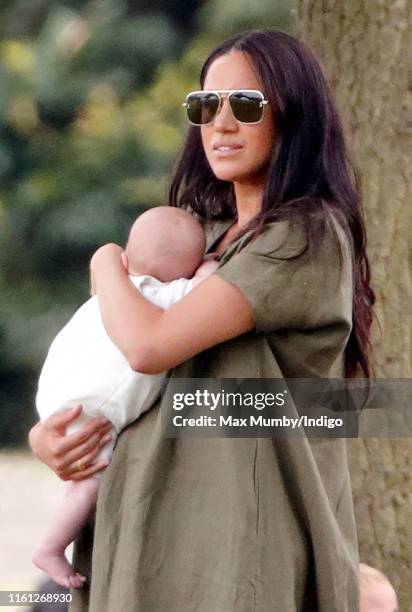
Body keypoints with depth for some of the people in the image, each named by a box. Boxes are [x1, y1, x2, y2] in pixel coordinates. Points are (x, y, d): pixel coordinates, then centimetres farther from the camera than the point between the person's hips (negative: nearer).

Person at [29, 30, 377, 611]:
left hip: (250, 545, -8)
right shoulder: (208, 237, 15)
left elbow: (149, 345, -19)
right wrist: (46, 433, 1)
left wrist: (108, 264, 1)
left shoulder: (308, 237, -11)